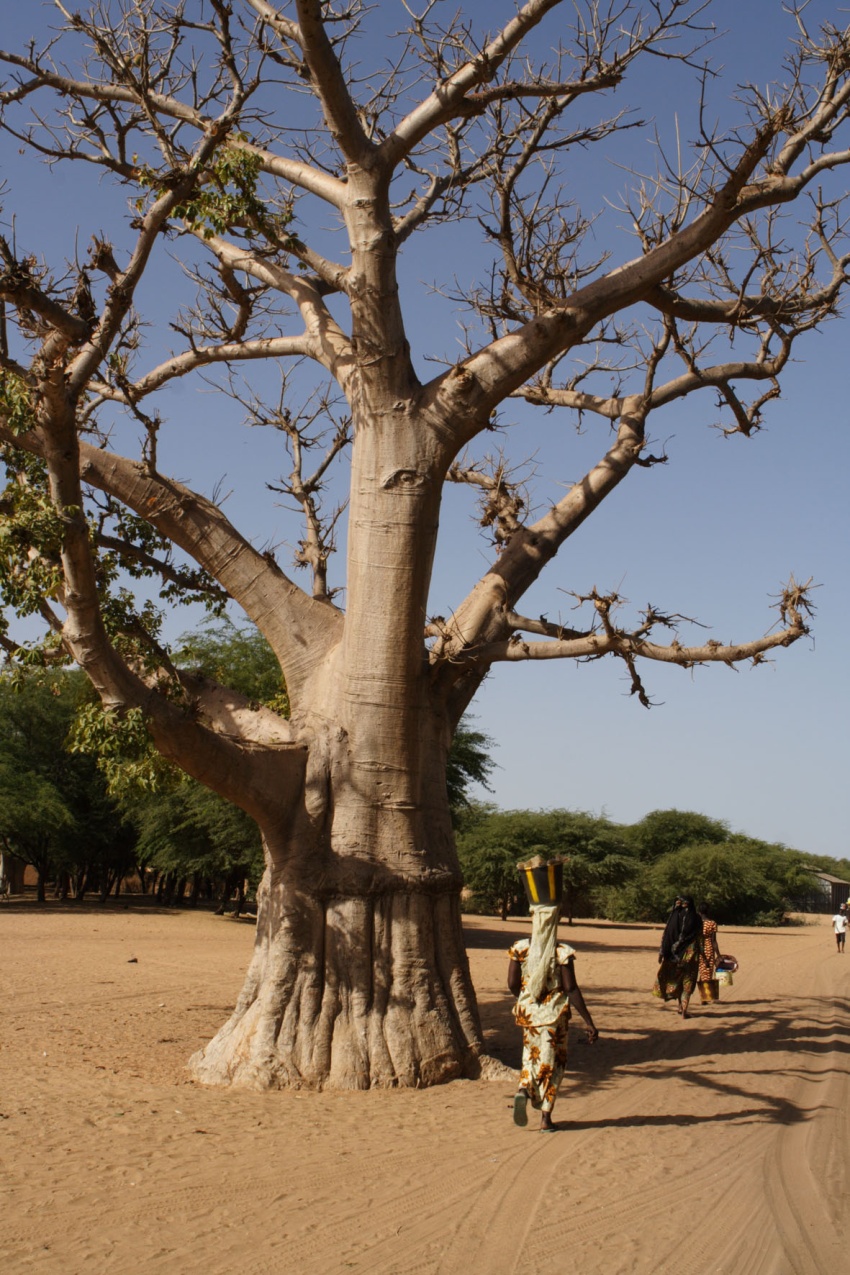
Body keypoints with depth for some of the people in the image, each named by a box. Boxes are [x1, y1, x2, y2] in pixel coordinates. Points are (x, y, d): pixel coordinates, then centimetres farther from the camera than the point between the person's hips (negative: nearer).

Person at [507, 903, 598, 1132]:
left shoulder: (521, 948, -6)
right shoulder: (561, 952, -14)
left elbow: (512, 983, -6)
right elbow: (571, 988, -15)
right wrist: (588, 1021, -11)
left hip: (528, 1011, 3)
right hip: (555, 1012, -3)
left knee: (531, 1056, 22)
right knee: (552, 1061, 10)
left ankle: (523, 1090, -7)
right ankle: (545, 1118, 9)